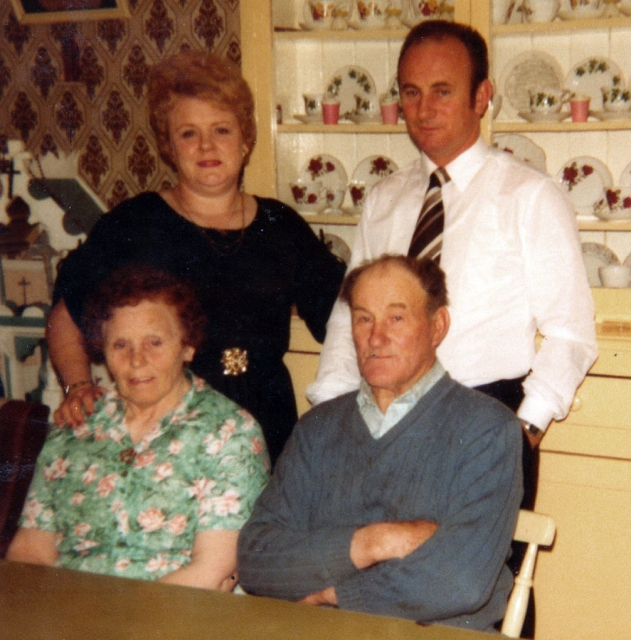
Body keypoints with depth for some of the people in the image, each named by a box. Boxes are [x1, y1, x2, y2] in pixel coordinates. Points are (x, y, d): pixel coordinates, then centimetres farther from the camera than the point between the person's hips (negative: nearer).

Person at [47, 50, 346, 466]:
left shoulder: (281, 227, 9)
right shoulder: (132, 225, 1)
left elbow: (341, 318, 15)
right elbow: (66, 318, 8)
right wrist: (79, 387, -5)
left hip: (267, 435, 3)